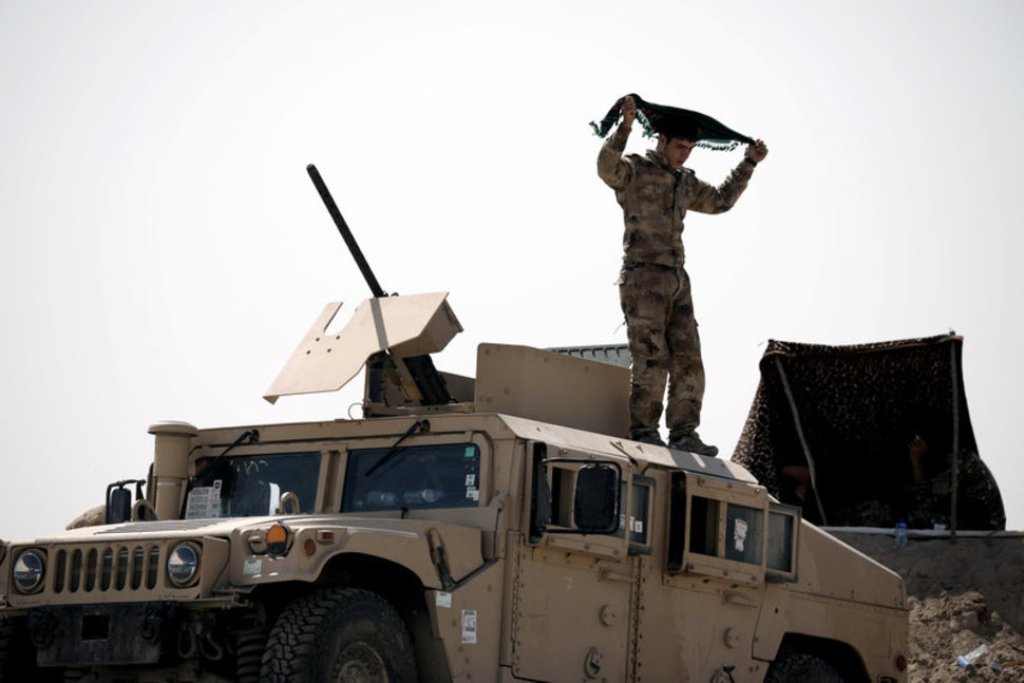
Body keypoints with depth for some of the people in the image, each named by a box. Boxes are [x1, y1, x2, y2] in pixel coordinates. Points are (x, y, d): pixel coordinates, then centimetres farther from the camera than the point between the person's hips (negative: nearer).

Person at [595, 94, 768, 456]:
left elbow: (720, 200, 36)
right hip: (643, 278, -7)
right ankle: (643, 433, -10)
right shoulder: (635, 169, -1)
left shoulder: (685, 182, 21)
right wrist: (625, 127, -34)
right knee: (652, 358, -14)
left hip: (676, 280, 8)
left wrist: (748, 164, 31)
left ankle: (683, 434, 2)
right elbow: (606, 167, -23)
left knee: (688, 361, 0)